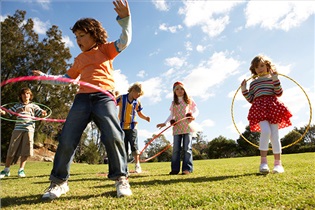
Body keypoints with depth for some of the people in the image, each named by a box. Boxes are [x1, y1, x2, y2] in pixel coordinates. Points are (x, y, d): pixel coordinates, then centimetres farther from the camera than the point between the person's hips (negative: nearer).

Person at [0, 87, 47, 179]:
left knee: (25, 151, 0)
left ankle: (21, 170, 12)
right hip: (18, 129, 1)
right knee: (11, 150, 3)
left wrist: (43, 113, -19)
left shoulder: (33, 106, 13)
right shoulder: (17, 105, 17)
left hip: (29, 129, -1)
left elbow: (41, 113, 5)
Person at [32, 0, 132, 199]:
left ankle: (121, 178, -5)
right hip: (82, 98, 5)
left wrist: (125, 18, -14)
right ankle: (59, 182, 12)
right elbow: (66, 79, 34)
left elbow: (124, 41, -2)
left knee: (113, 136, -22)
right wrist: (45, 77, 32)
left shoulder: (105, 49, 15)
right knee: (66, 140, -3)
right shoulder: (79, 59, 26)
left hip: (104, 97, -4)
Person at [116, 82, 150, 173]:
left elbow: (140, 113, 14)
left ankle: (137, 166, 0)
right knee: (123, 147, 6)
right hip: (122, 127, 0)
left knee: (134, 145, -6)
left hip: (132, 127, 1)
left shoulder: (137, 101, 5)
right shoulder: (121, 98, -2)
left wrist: (145, 117, -6)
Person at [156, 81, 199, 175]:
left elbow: (196, 111, 7)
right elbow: (172, 115, 16)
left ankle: (187, 168, 1)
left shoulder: (189, 100, 8)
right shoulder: (173, 103, 14)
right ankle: (175, 169, 7)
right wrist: (165, 123, 4)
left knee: (187, 148, -3)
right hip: (177, 128, 3)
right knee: (176, 149, 2)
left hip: (187, 127, -2)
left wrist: (193, 116, -15)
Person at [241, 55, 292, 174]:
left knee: (274, 134, -4)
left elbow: (279, 93, 0)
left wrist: (275, 79, -8)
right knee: (265, 131, -22)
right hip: (259, 109, 0)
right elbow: (251, 100, 15)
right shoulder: (253, 83, 21)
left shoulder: (272, 79, 15)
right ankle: (263, 162, -16)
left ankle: (278, 163, 5)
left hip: (272, 107, 0)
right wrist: (244, 90, 4)